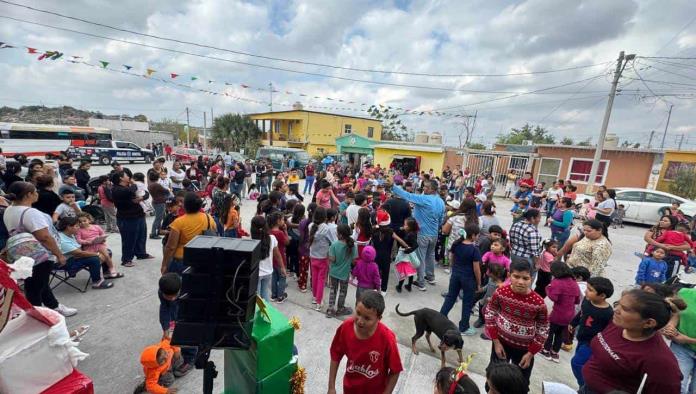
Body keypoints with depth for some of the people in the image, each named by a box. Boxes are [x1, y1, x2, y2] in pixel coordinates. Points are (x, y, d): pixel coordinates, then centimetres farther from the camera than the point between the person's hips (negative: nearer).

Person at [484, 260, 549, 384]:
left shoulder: (538, 302, -21)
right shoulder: (501, 293, -19)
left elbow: (543, 330, -8)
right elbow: (490, 314, -6)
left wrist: (530, 353, -6)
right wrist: (496, 342, -6)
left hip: (524, 349, 0)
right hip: (501, 342, 0)